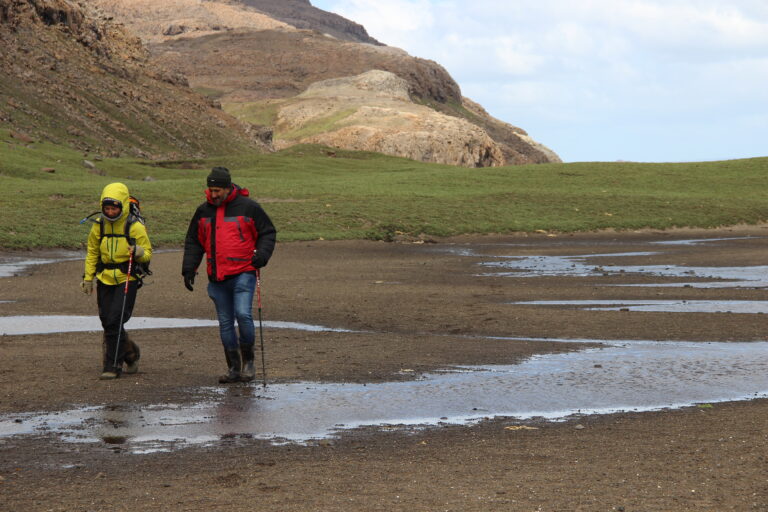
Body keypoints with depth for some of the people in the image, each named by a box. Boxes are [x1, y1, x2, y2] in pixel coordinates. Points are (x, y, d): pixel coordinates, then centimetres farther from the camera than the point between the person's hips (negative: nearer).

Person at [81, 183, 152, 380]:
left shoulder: (135, 226, -8)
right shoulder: (99, 225, 4)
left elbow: (147, 253, -3)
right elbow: (92, 253, 15)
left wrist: (139, 252, -26)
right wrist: (88, 277, 11)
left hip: (127, 279, -5)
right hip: (105, 280, 5)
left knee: (115, 321, -14)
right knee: (107, 322, 8)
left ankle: (113, 366, -6)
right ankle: (131, 353, 31)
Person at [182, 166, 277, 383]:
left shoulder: (248, 207, -2)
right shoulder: (203, 211, 11)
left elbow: (268, 233, 5)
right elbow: (193, 242, 19)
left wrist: (261, 254, -12)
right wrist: (189, 268, 10)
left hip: (243, 274, -5)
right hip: (217, 279, 5)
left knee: (243, 314, -19)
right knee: (225, 323, 6)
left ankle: (248, 361, -1)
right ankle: (234, 368, 13)